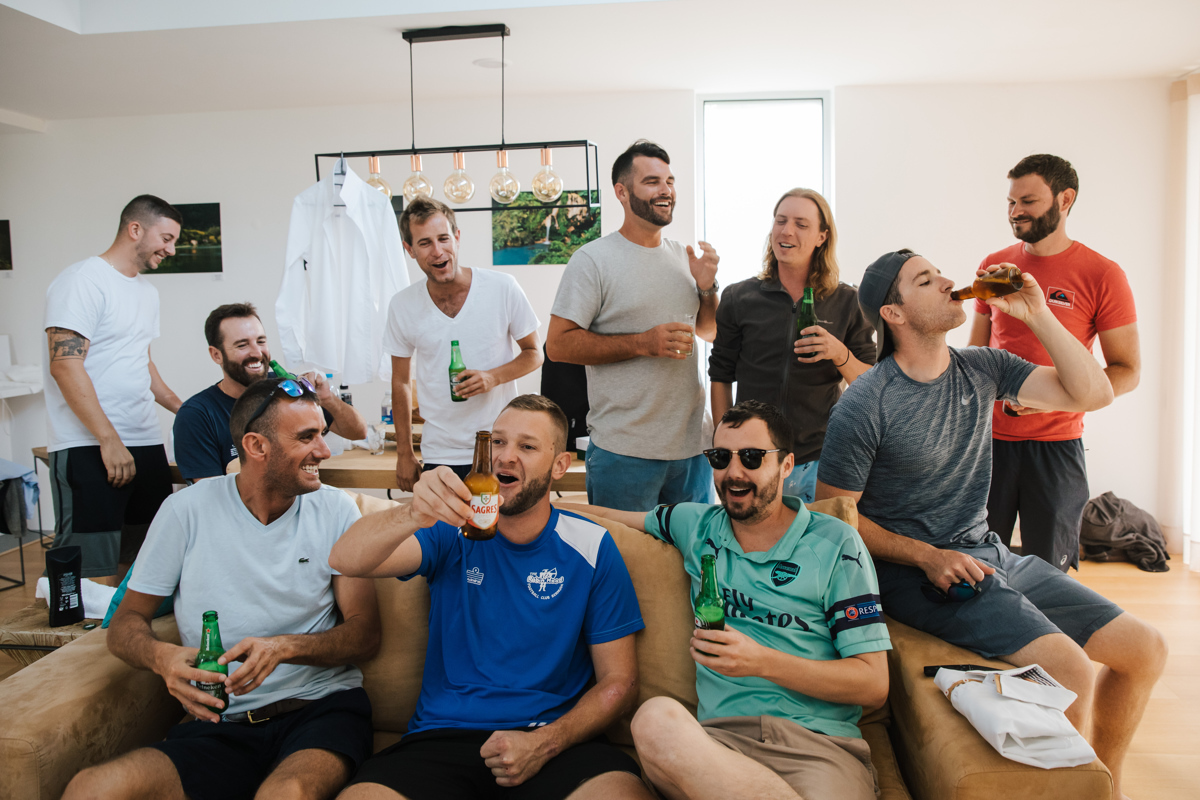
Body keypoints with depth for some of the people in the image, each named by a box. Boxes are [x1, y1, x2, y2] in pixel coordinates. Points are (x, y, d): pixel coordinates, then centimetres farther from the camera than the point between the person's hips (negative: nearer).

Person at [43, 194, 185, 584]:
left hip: (147, 443, 8)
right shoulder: (83, 280, -8)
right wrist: (110, 440, -19)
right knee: (96, 575, -8)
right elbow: (66, 366, -16)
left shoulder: (147, 291, 19)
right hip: (89, 448, -8)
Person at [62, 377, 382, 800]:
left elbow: (365, 633, 2)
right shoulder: (188, 510, 3)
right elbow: (126, 622, 9)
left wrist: (284, 648, -16)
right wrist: (161, 656, -14)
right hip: (220, 725, 2)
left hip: (322, 706, -2)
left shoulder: (335, 509, 3)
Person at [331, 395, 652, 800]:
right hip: (443, 735, 1)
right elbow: (346, 561, -13)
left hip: (554, 739, -1)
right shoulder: (454, 529, 4)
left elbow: (618, 682, 3)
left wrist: (545, 744, -14)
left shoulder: (591, 548, 2)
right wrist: (412, 516, -34)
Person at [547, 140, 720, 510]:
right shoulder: (593, 259, -9)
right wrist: (642, 343, -20)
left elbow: (710, 333, 19)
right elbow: (558, 345, -14)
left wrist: (707, 288, -1)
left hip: (692, 445, 6)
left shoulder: (685, 257, 10)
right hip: (624, 452, -6)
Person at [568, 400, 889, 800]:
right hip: (721, 733, 5)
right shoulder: (696, 525, 17)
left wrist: (762, 661, -12)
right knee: (656, 718, -34)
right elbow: (608, 515, 34)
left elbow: (874, 684, 0)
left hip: (821, 741, -4)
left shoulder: (835, 543, 6)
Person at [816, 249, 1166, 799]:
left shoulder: (983, 369, 5)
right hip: (915, 569, -7)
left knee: (1145, 650, 4)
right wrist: (929, 557, -16)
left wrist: (1038, 315, -6)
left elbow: (1093, 394, 2)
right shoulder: (863, 406, -14)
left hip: (989, 553, 7)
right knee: (1068, 666, -24)